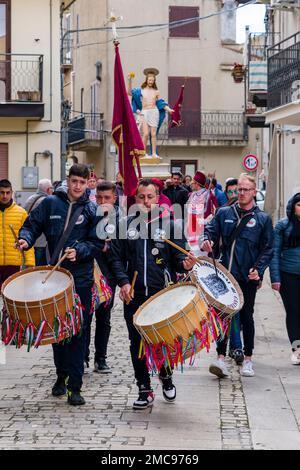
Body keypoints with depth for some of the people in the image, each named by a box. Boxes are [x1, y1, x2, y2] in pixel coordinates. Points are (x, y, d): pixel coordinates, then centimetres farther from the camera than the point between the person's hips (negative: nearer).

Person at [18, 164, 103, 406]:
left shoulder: (93, 210, 1)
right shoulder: (51, 203, 5)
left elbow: (97, 243, -2)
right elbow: (32, 225, 8)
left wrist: (79, 251, -19)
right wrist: (26, 239, -13)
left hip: (81, 279, -2)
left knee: (78, 332, -4)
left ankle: (75, 387, -2)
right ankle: (61, 376, 29)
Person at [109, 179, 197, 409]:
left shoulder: (169, 225, 5)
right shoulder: (126, 225, 7)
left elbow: (178, 256, 5)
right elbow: (116, 258, 6)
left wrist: (185, 263, -18)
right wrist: (123, 281, -8)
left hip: (163, 294, -1)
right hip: (134, 295, 1)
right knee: (137, 343, 3)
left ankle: (166, 376, 32)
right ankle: (144, 390, 15)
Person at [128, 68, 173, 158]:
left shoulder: (156, 92, 12)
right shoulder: (141, 90, 8)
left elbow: (160, 103, 15)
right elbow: (130, 92, 1)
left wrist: (168, 109, 4)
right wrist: (130, 81, -7)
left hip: (154, 112, 1)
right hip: (144, 113, -1)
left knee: (153, 134, -1)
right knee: (146, 134, -12)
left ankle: (154, 153, 0)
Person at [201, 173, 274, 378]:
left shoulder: (263, 219, 3)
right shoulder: (224, 213, 8)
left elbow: (268, 249, 1)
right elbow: (211, 230, 8)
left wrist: (258, 269, -12)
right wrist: (207, 240, -16)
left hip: (248, 278, -1)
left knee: (246, 317, 8)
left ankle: (248, 359, 18)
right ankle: (221, 358, -2)